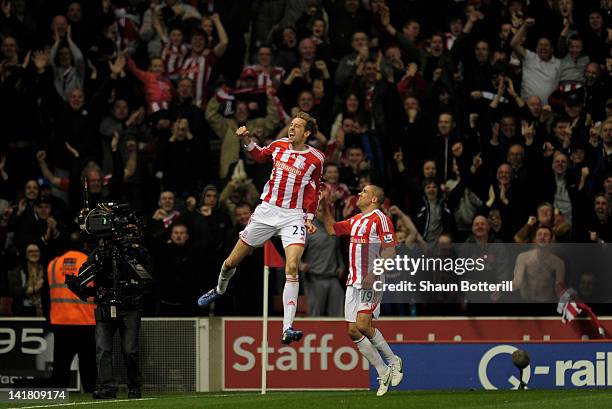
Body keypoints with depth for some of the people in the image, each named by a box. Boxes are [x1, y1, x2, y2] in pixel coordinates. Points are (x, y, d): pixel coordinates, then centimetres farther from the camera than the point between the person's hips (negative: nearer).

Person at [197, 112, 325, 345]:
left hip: (293, 216, -3)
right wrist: (247, 141, 7)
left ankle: (287, 329, -25)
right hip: (267, 210, 3)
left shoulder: (315, 158, -4)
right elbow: (260, 156, 23)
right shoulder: (278, 146, 1)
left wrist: (309, 217, 2)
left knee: (291, 268, -23)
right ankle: (219, 290, 46)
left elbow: (314, 190, 9)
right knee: (231, 262, 11)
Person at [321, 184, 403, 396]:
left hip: (371, 282, -8)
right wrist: (325, 205, 18)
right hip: (353, 281, 8)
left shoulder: (380, 219, -7)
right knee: (353, 331, 2)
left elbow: (390, 251, -13)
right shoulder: (355, 220, 18)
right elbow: (331, 229, 28)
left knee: (363, 325, -21)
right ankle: (383, 373, 10)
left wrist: (374, 274, -23)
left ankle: (392, 361, 0)